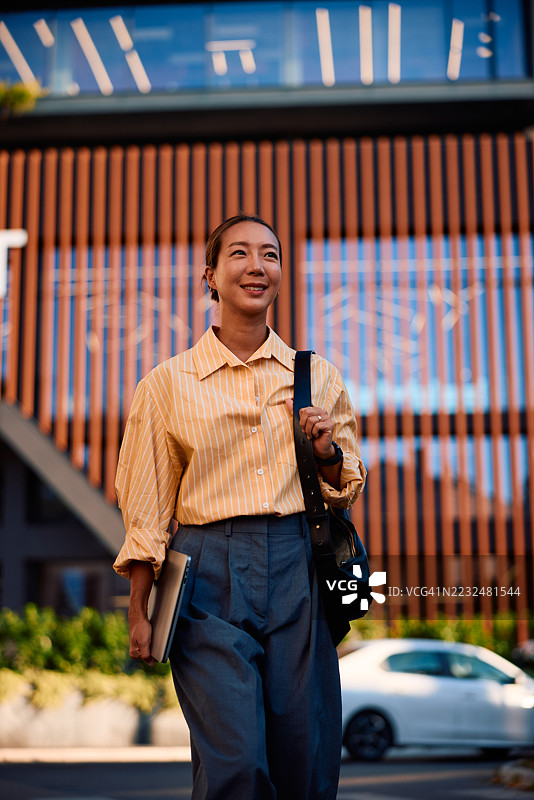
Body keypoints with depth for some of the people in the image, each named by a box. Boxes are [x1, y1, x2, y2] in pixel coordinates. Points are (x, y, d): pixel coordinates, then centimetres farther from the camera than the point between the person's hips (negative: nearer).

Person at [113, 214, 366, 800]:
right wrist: (138, 612, 2)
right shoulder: (169, 383, 4)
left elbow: (345, 490, 18)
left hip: (297, 569, 2)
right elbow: (148, 509, 6)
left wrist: (327, 452, -4)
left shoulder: (318, 377, 10)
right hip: (209, 572, -2)